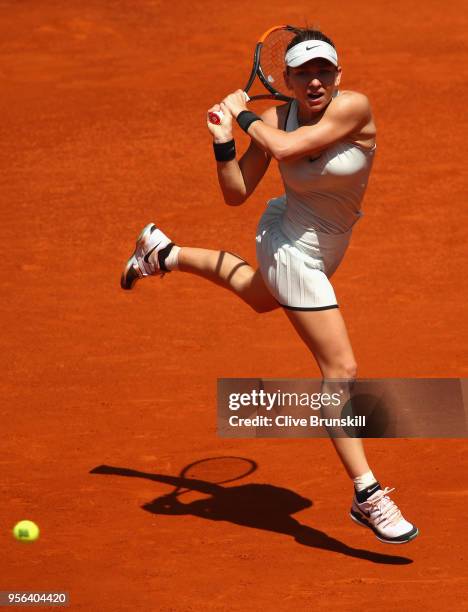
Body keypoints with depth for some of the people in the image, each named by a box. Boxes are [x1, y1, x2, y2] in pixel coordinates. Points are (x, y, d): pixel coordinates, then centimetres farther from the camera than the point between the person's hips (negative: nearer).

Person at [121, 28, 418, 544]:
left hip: (327, 248, 4)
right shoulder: (274, 119, -16)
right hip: (290, 244, -4)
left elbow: (287, 147, -34)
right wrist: (224, 140, -23)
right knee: (340, 369, -13)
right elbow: (236, 194, -10)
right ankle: (367, 496, -10)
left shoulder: (354, 107, -22)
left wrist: (244, 115, -20)